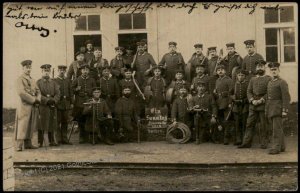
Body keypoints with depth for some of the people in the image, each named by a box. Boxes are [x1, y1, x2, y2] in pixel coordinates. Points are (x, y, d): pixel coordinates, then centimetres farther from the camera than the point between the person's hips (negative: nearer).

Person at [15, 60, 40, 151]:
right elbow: (21, 93, -16)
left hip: (34, 106, 7)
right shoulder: (20, 79, -3)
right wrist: (33, 99, -15)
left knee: (31, 125, 6)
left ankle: (28, 143, 11)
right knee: (22, 125, -11)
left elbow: (38, 91, 14)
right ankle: (19, 145, -12)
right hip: (24, 105, -7)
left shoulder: (32, 80, 21)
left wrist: (38, 99, -7)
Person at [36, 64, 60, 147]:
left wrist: (54, 101, -14)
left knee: (53, 124, 5)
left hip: (52, 107, 4)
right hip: (42, 106, -3)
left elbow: (58, 93, 5)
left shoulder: (54, 82, 14)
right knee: (41, 124, -4)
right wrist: (47, 100, -17)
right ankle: (40, 142, 1)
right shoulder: (38, 82, 4)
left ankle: (52, 141, 12)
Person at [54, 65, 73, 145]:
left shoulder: (68, 81, 15)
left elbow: (71, 92, 14)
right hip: (58, 104, -4)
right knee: (58, 122, -2)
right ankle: (58, 139, 2)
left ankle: (64, 139, 13)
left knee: (65, 122, 7)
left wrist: (71, 103, 8)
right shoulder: (54, 81, 3)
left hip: (66, 104, 4)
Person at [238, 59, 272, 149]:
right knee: (249, 124, 3)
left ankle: (264, 143, 11)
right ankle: (247, 142, 7)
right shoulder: (252, 79, 15)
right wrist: (252, 100, -8)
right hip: (253, 105, 4)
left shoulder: (268, 79, 1)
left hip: (264, 105, -4)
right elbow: (249, 91, 9)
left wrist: (261, 100, -16)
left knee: (263, 125, 2)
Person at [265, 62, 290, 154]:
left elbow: (286, 98, -13)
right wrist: (267, 109, 14)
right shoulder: (270, 82, 17)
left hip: (278, 108, -8)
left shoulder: (282, 82, -8)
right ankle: (281, 147, 17)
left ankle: (276, 147, -11)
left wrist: (285, 111, -19)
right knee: (276, 128, 10)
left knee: (277, 128, -10)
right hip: (270, 109, 8)